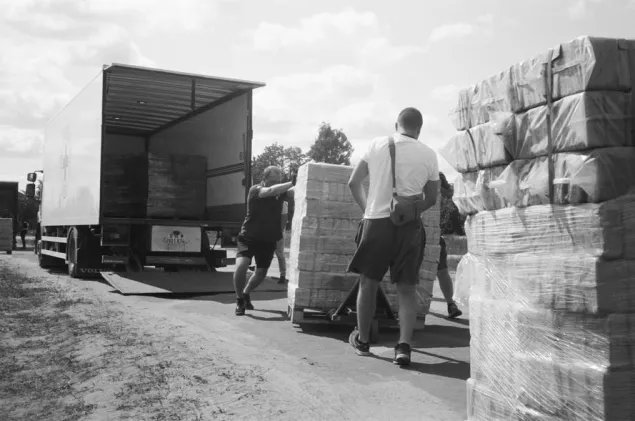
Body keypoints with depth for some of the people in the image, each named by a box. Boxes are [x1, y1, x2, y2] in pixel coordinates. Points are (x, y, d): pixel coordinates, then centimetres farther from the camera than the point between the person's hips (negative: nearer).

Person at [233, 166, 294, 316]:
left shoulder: (280, 192, 0)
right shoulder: (255, 190, -14)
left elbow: (294, 192, -19)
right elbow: (271, 191, -34)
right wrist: (292, 183, -39)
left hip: (269, 240, 5)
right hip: (249, 237, -5)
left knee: (261, 273, 13)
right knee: (241, 266, -24)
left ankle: (246, 294, 42)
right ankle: (239, 300, -2)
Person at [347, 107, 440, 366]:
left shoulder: (377, 144, 2)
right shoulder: (428, 155, 2)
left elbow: (354, 183, 5)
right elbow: (431, 199, 10)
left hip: (376, 221, 0)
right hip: (410, 226, 0)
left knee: (368, 283, 13)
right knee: (407, 288, 7)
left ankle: (362, 340, 25)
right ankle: (404, 346, -3)